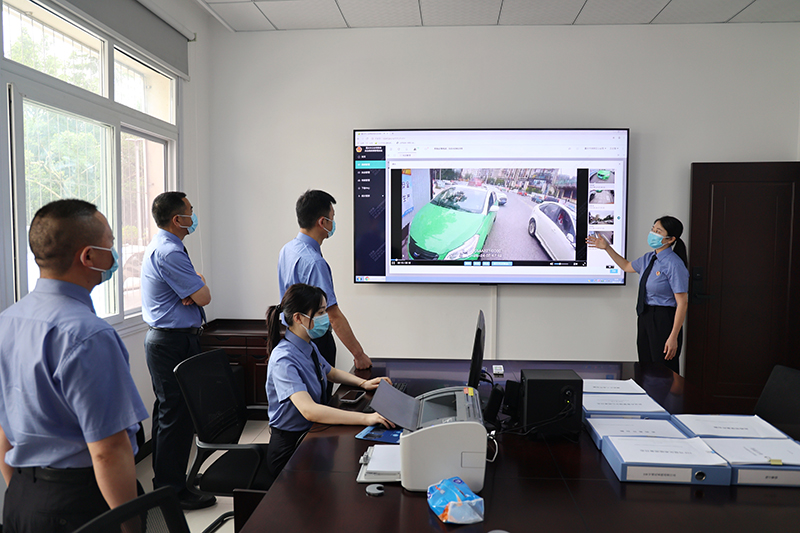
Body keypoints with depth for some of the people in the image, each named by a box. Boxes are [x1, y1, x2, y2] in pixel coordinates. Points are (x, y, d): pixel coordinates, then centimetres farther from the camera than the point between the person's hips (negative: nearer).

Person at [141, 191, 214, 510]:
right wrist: (199, 283, 3)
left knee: (167, 412, 18)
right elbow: (204, 297, -19)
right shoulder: (169, 252, -19)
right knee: (177, 416, -3)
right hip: (175, 343, -11)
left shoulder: (161, 246, 16)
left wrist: (191, 291, -8)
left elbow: (193, 295, 15)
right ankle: (173, 491, 7)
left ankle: (164, 483, 31)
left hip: (162, 339, 11)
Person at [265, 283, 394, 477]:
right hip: (290, 448, -8)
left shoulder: (309, 347, 4)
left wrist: (363, 383, 6)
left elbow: (332, 373, 24)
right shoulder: (284, 360, -23)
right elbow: (308, 410, -35)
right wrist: (366, 418, -40)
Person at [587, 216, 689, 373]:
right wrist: (607, 247, 21)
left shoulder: (674, 264, -17)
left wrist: (673, 337, -21)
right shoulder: (648, 258, 7)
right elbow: (627, 266, 29)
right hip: (645, 318, 8)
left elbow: (682, 302, -18)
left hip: (663, 320, -8)